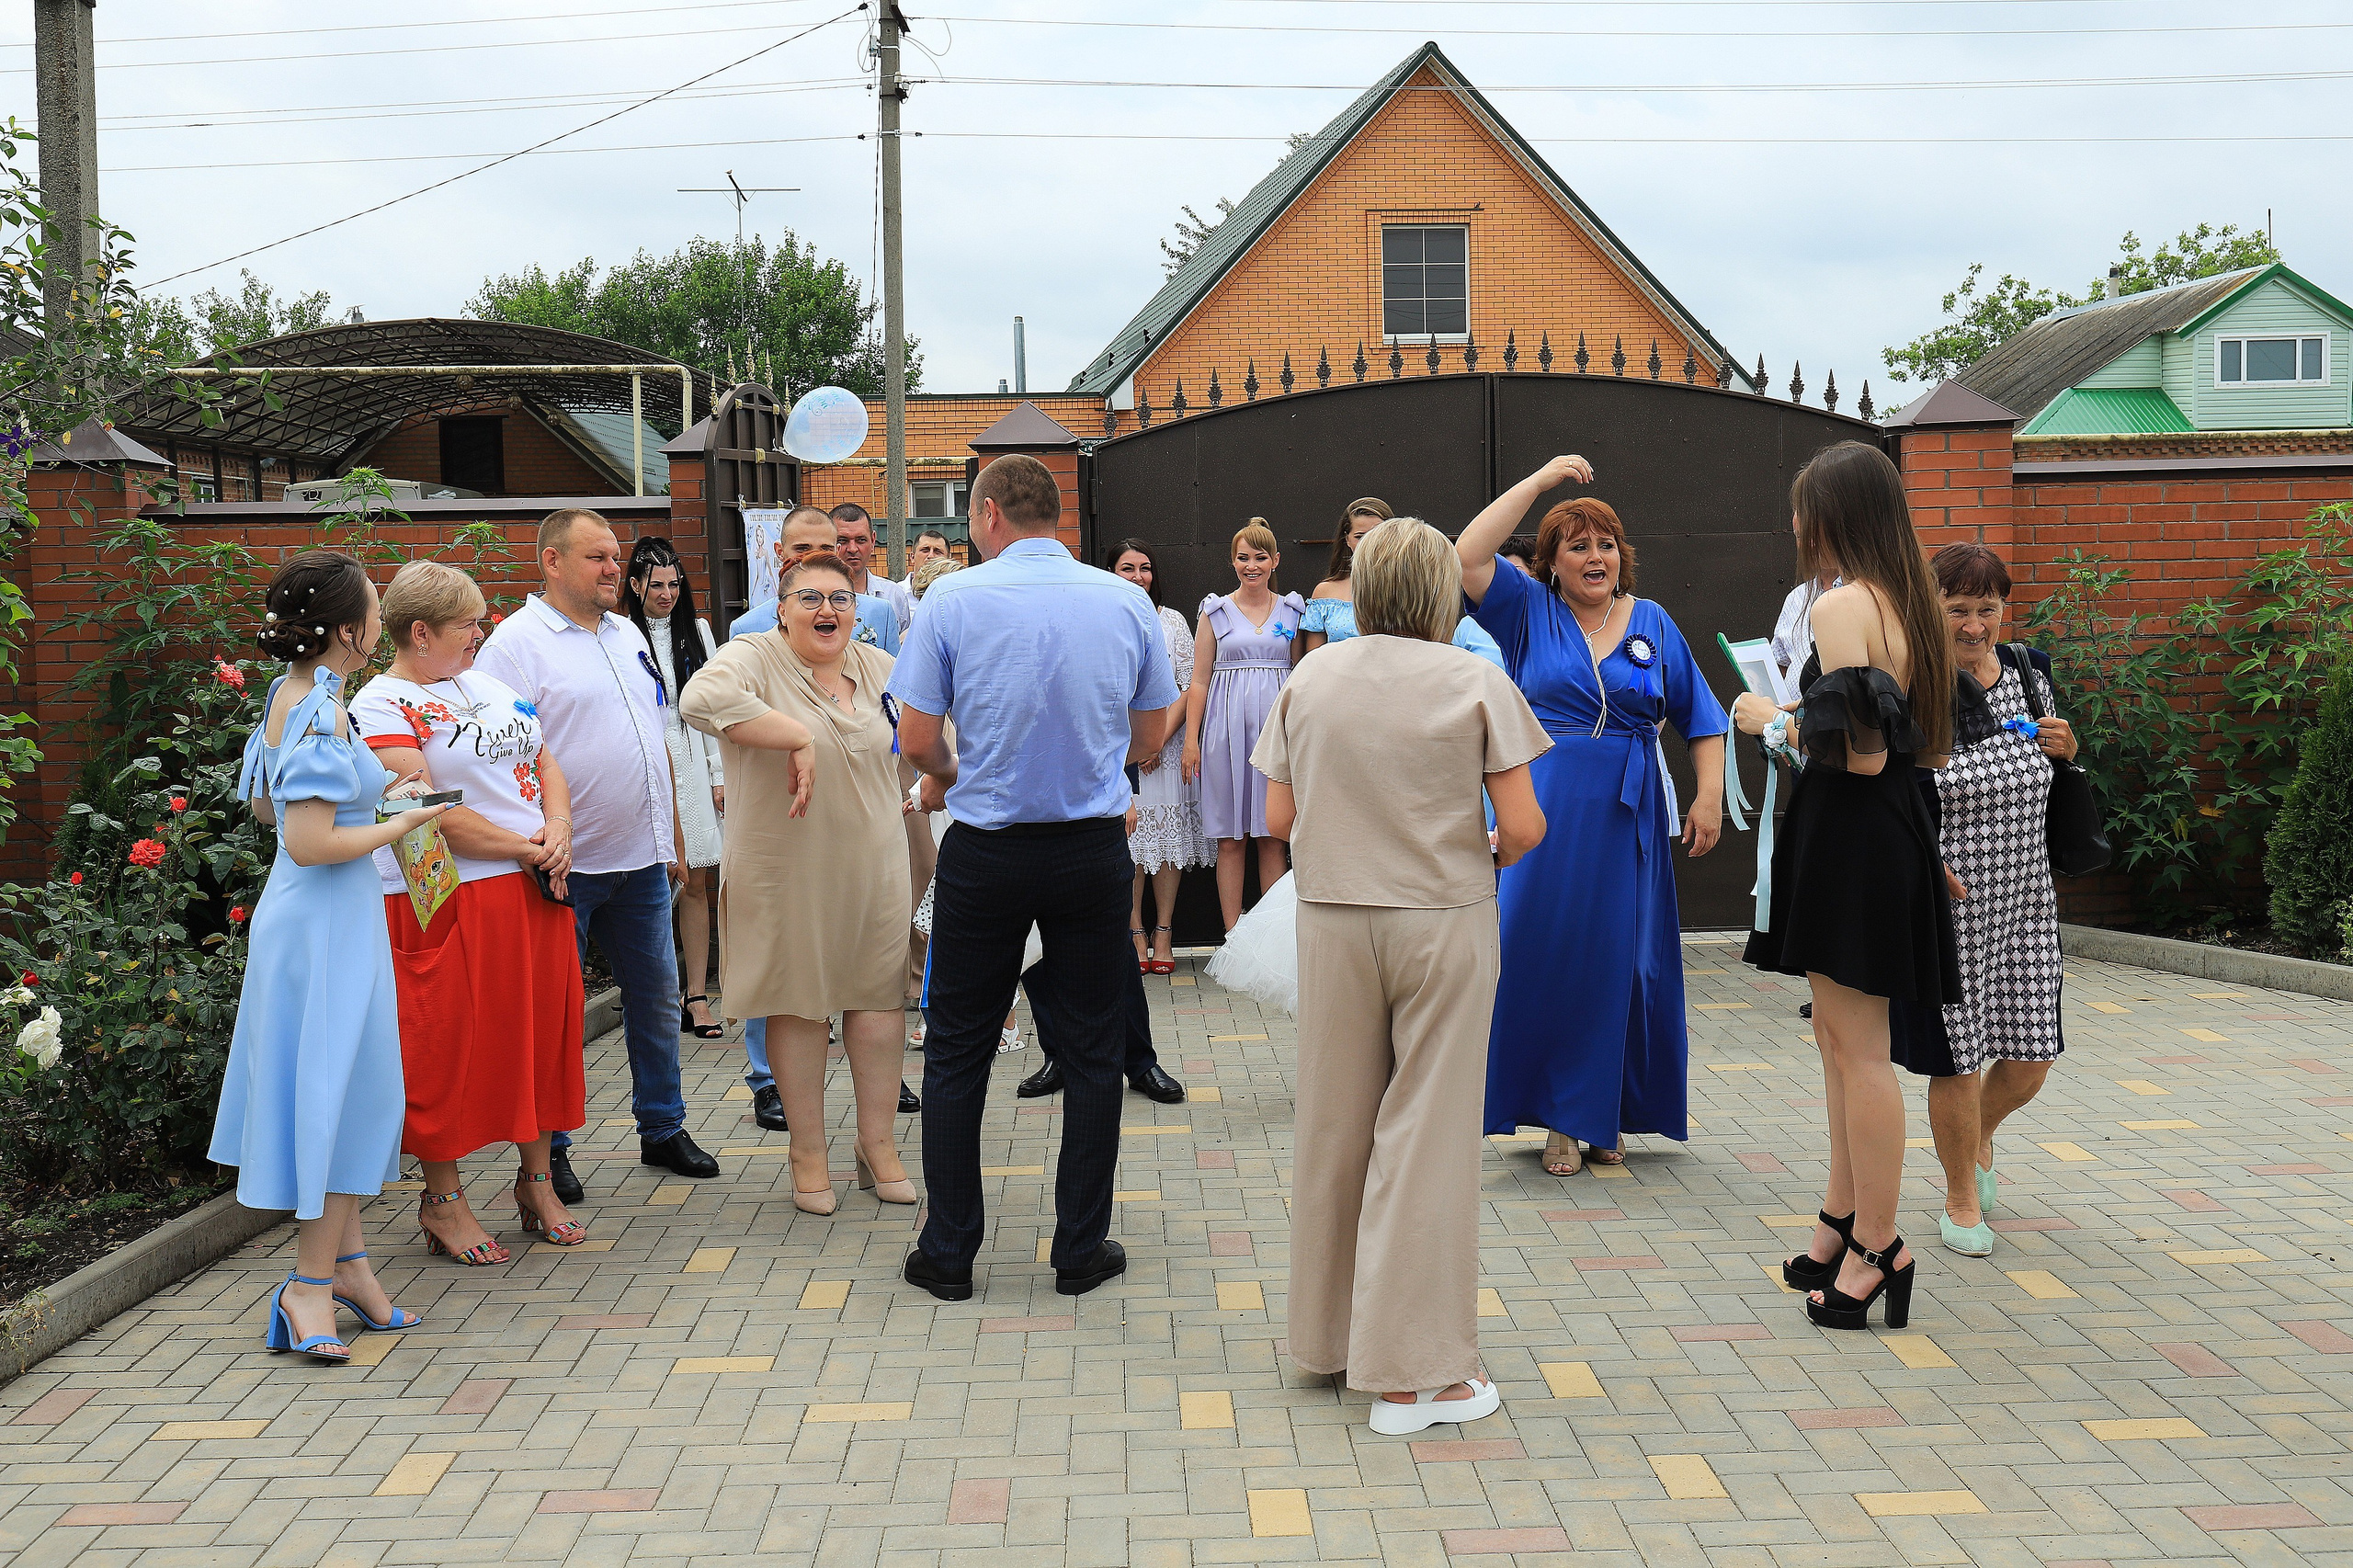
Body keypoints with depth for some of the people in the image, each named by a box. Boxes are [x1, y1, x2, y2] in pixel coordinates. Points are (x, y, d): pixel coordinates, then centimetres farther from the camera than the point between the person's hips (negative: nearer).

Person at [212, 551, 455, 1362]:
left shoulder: (289, 697, 8)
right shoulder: (321, 712, -21)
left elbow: (265, 806, 20)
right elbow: (312, 843, -25)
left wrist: (365, 787, 19)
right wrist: (401, 825, -13)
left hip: (309, 918, 10)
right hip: (329, 924, -10)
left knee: (346, 1091, 16)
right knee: (336, 1090, -1)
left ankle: (343, 1259, 25)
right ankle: (312, 1283, 6)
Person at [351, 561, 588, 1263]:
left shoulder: (487, 685, 15)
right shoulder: (379, 707, -8)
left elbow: (545, 763, 17)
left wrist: (558, 830, -3)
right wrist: (523, 848, -13)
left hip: (535, 891, 7)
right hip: (446, 902, -7)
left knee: (539, 1029, 12)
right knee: (448, 1045, 1)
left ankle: (537, 1181, 26)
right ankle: (441, 1200, 14)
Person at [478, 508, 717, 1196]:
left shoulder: (628, 635, 14)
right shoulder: (516, 642, -8)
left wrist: (671, 841, 19)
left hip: (642, 858, 7)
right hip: (568, 865, -7)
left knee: (657, 996, 13)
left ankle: (663, 1128, 27)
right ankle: (548, 1149, 15)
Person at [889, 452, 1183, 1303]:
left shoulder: (954, 599, -9)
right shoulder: (1126, 601, -1)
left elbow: (918, 740, -9)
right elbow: (1150, 736, 8)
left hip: (986, 852, -2)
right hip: (1095, 848, 2)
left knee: (957, 1051, 10)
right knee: (1092, 1050, 11)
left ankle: (949, 1251, 16)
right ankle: (1082, 1249, 16)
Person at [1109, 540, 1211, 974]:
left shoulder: (1173, 623, 7)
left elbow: (1188, 688, 3)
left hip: (1166, 744, 1)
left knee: (1168, 836, 0)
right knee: (1126, 835, -2)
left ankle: (1162, 934, 6)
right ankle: (1136, 935, 4)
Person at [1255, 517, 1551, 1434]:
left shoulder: (1308, 679, 1)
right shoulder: (1476, 685, -7)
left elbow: (1279, 818, 2)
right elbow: (1524, 828, -10)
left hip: (1332, 919, 3)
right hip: (1443, 920, -3)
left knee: (1333, 1126, 14)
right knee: (1426, 1133, 2)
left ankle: (1328, 1333, 27)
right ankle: (1415, 1368, 6)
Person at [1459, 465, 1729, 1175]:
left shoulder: (1652, 622, 9)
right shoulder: (1530, 612, 3)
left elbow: (1700, 718, 12)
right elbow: (1469, 556, -12)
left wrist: (1709, 796, 1)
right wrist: (1540, 479, -8)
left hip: (1627, 817, 2)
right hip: (1546, 812, -2)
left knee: (1620, 962, 5)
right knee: (1543, 955, -2)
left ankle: (1605, 1115, 18)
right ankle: (1559, 1118, 9)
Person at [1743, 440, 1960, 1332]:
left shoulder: (1841, 607, -16)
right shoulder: (1913, 606, 11)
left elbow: (1857, 753, -22)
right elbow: (1932, 748, 15)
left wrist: (1775, 721, -6)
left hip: (1847, 837, -9)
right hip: (1896, 835, 9)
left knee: (1857, 1050, -2)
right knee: (1840, 1041, 17)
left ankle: (1878, 1249, 5)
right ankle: (1843, 1219, 26)